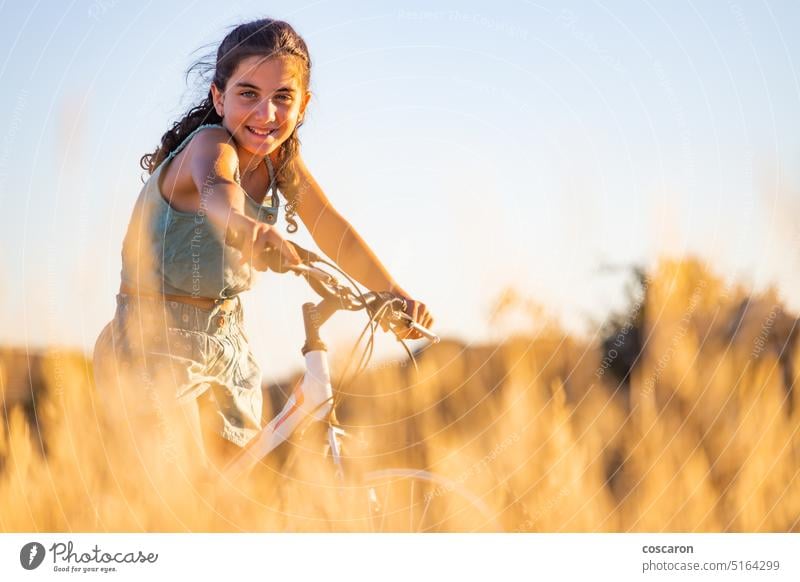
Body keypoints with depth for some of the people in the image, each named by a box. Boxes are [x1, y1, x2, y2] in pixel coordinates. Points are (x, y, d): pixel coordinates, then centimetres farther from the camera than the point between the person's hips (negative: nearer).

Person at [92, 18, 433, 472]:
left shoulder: (282, 156, 0)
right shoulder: (211, 145, -21)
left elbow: (332, 228, -8)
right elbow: (216, 190, -45)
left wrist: (395, 293, -23)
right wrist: (249, 227, -68)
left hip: (227, 343, 7)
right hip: (157, 343, -7)